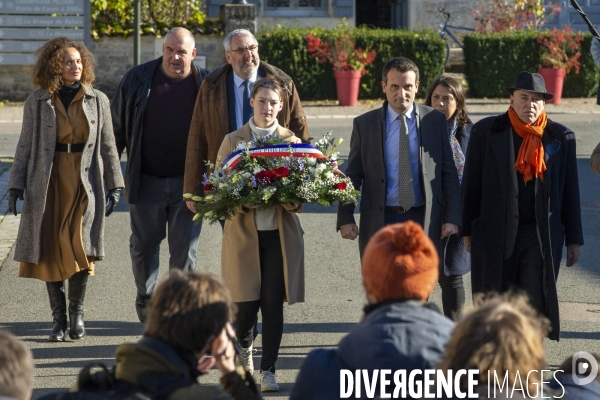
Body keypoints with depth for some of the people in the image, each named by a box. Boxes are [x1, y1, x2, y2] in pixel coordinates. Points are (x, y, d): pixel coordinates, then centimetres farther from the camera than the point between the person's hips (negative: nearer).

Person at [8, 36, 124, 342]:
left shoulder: (97, 100, 6)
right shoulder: (37, 102, 4)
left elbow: (107, 145, 8)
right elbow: (25, 147, 5)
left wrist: (114, 186, 3)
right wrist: (16, 187, -1)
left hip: (85, 183, 0)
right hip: (48, 183, 0)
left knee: (80, 247, -9)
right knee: (50, 251, 1)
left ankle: (77, 313, 10)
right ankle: (58, 318, 11)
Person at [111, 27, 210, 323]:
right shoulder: (137, 79, 1)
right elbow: (117, 127, 7)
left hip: (187, 182, -1)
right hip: (146, 181, 1)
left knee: (185, 249, 3)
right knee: (143, 245, 9)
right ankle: (145, 298, 29)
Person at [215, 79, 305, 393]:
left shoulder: (292, 142, 7)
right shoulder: (233, 141, 4)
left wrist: (294, 202, -14)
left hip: (279, 234, 1)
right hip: (243, 233, -1)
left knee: (273, 304, -3)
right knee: (246, 304, -4)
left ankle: (268, 370, 9)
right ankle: (243, 346, 30)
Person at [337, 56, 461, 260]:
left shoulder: (435, 121, 3)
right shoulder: (364, 124, 2)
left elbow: (449, 172, 5)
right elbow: (353, 175, 5)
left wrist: (452, 217, -1)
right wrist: (345, 218, -3)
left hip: (424, 220, 0)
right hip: (380, 220, 0)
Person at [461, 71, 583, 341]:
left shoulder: (561, 137, 4)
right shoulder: (486, 131, 1)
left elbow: (570, 190, 7)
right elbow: (471, 184, 4)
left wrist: (573, 239, 6)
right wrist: (468, 231, 2)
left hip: (543, 237, 0)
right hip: (495, 235, 0)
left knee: (535, 307, -2)